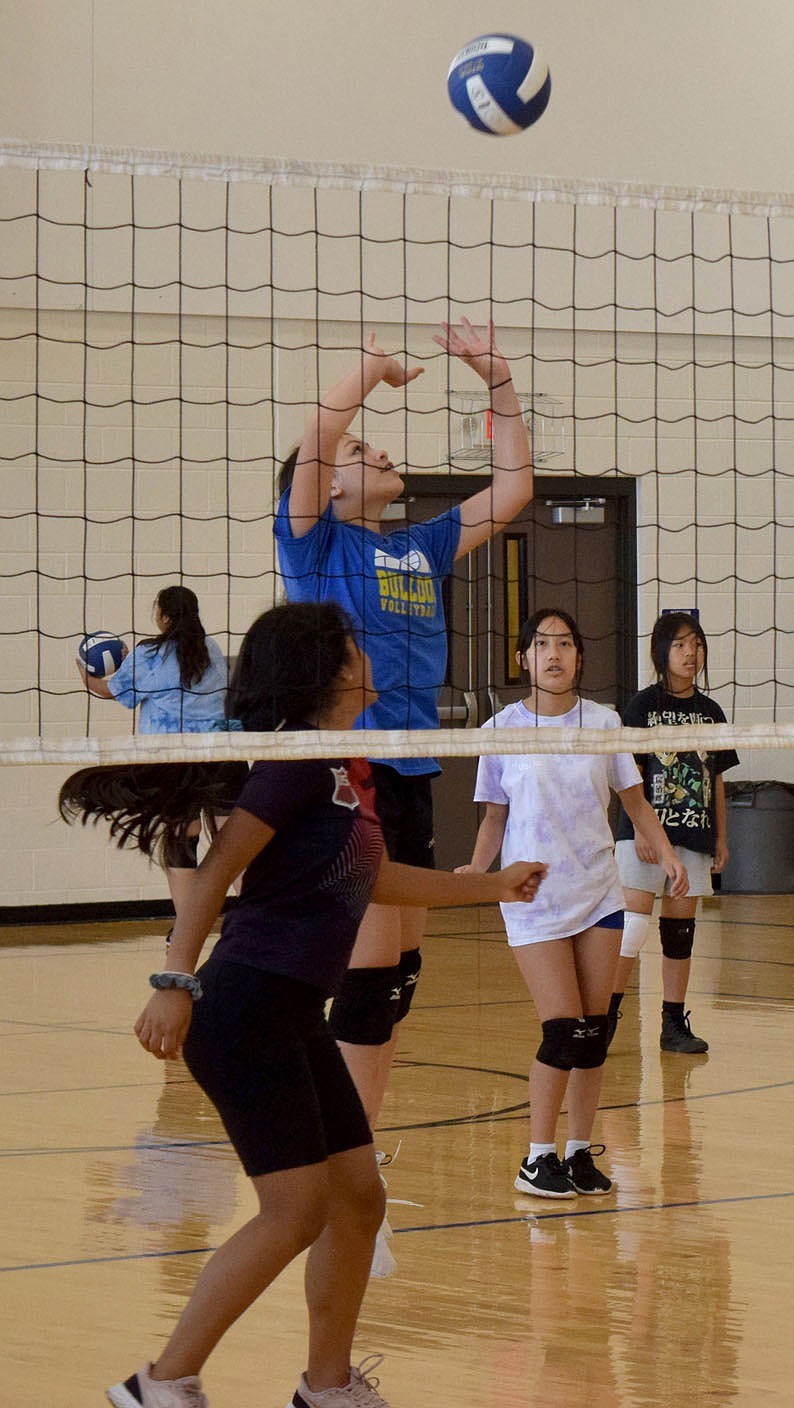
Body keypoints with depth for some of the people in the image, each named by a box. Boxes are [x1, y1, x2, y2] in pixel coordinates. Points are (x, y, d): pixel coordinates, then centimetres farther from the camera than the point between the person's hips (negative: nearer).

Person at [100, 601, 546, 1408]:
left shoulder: (343, 770, 16)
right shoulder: (300, 759, -12)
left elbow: (371, 879, 33)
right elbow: (218, 867, -18)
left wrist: (493, 885, 40)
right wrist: (176, 984, -25)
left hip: (295, 1019, 9)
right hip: (248, 1006, -9)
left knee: (358, 1196, 11)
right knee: (296, 1210, -12)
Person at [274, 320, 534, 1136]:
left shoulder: (421, 549, 19)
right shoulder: (315, 541, 0)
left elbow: (512, 489, 22)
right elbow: (315, 437, -16)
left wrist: (499, 380, 16)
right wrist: (376, 364, -4)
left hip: (411, 777, 8)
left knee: (398, 978, 10)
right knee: (370, 976, -11)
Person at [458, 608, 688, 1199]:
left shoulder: (604, 722, 3)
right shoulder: (502, 730, -1)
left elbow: (635, 800, 10)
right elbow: (495, 818, 6)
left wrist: (668, 856, -5)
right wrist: (475, 870, -10)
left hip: (599, 894, 3)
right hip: (534, 899, -3)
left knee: (594, 1029, 1)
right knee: (564, 1030, -11)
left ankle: (580, 1151, 13)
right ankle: (538, 1160, 1)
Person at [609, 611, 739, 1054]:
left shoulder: (710, 712, 11)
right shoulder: (643, 705, -2)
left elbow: (716, 780, 14)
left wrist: (721, 838, 11)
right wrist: (641, 828, -14)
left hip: (695, 834, 4)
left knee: (681, 927, 6)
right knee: (634, 922, -10)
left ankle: (675, 1024, 10)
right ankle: (608, 1013, -1)